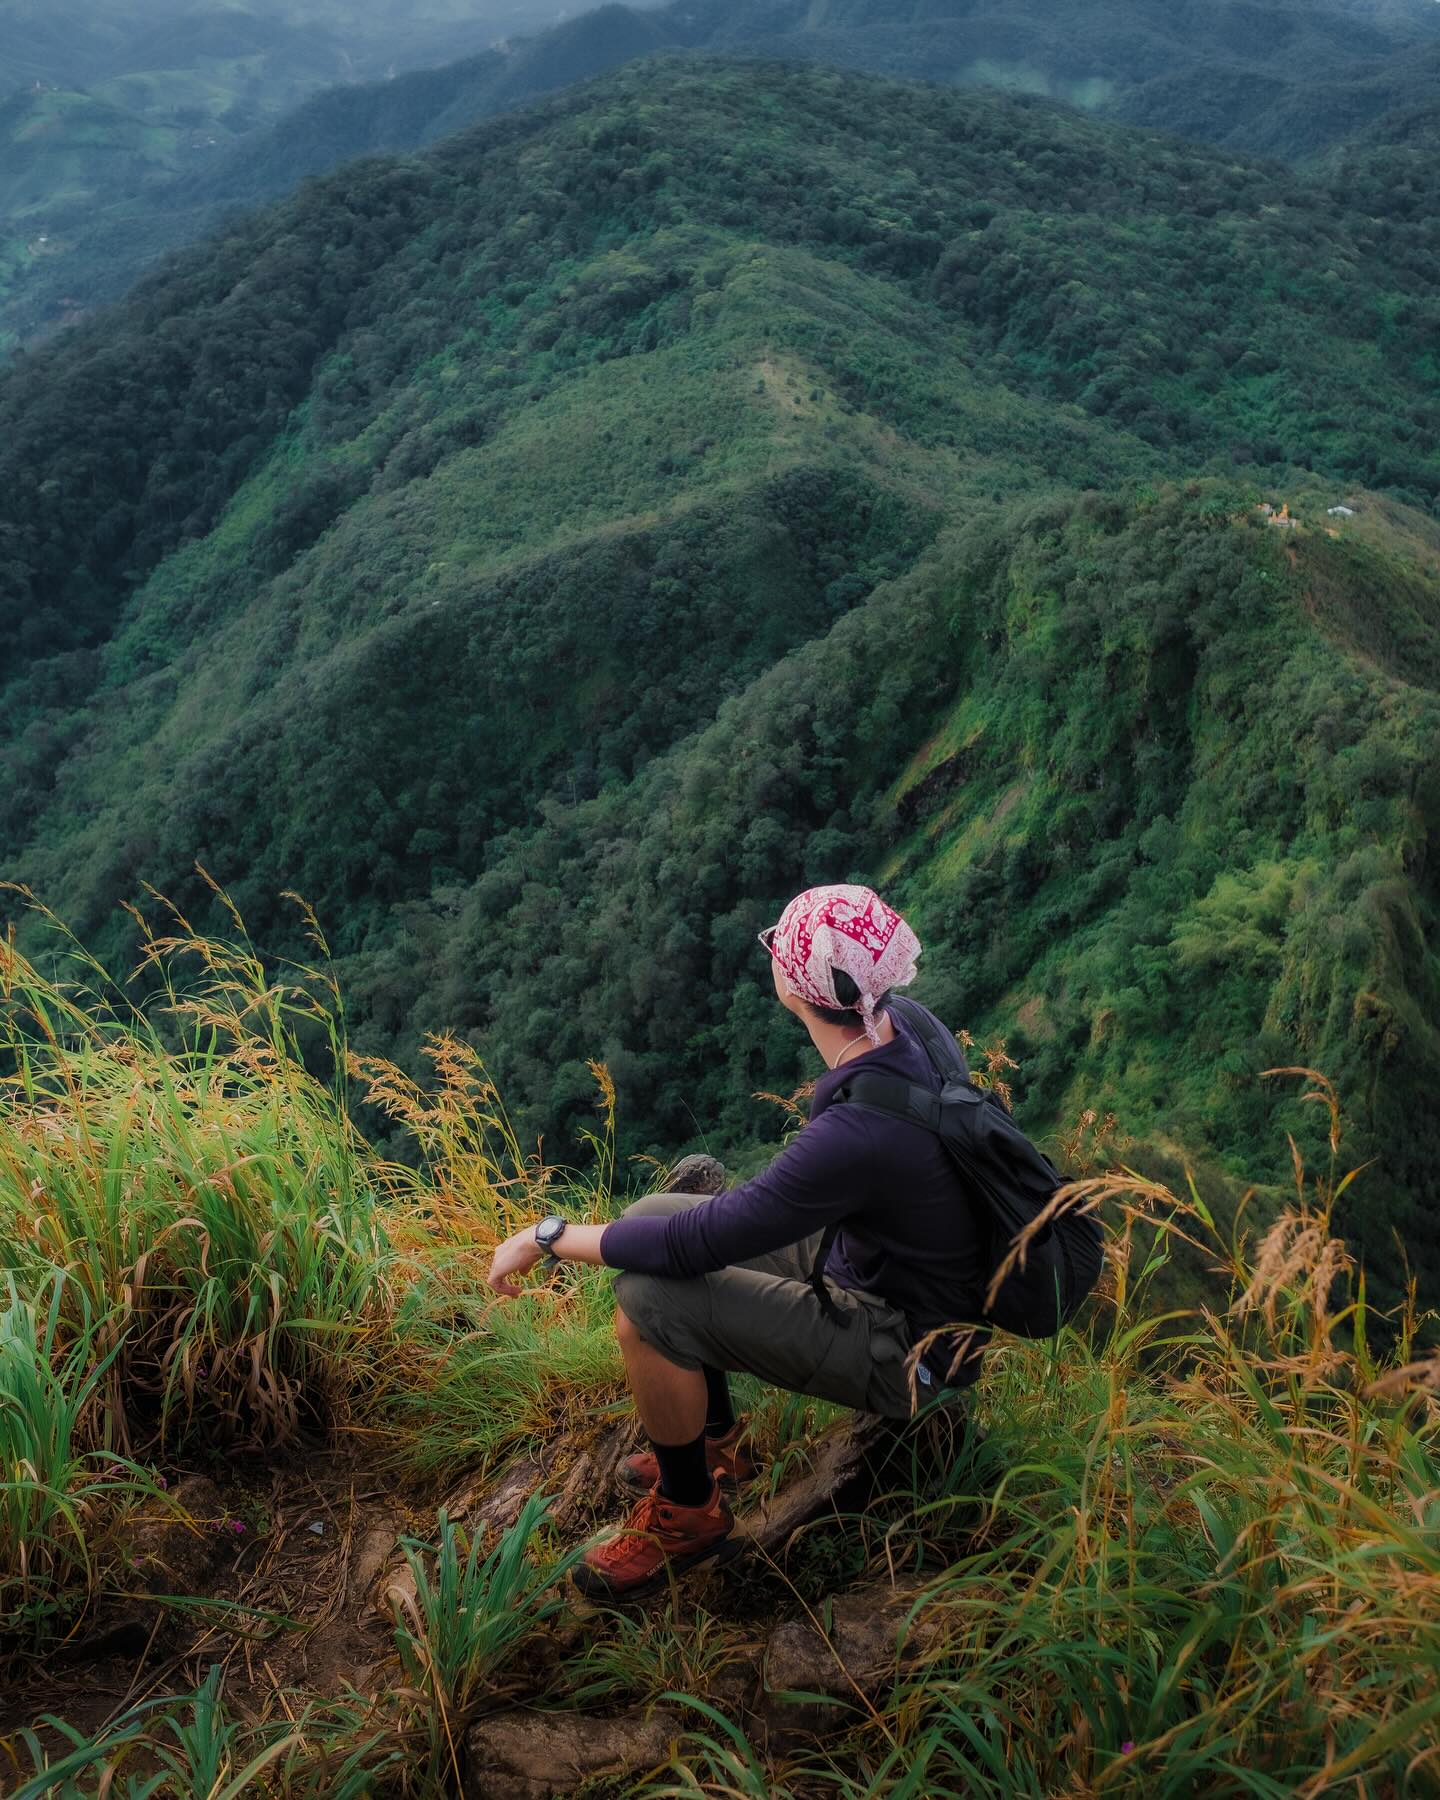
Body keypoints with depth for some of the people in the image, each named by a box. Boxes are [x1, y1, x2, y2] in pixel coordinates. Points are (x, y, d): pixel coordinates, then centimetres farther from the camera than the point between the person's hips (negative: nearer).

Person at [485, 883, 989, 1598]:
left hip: (896, 1350, -9)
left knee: (646, 1303, -23)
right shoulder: (901, 1028, -12)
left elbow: (696, 1242, -31)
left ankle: (689, 1512, 3)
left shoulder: (861, 1133, -37)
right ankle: (716, 1443, 23)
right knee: (651, 1213, 6)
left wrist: (548, 1235, -19)